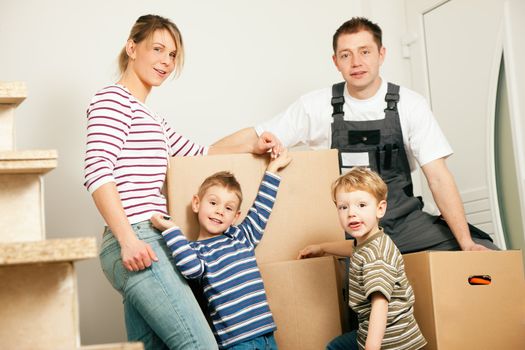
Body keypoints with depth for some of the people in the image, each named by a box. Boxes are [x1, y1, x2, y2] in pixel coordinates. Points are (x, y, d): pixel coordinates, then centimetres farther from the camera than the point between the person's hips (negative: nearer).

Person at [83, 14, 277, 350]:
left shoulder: (150, 117, 25)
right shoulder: (112, 99, -3)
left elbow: (196, 153, 33)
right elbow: (97, 171, -15)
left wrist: (251, 147, 20)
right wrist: (128, 239, -21)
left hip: (144, 245, 10)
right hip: (136, 245, -10)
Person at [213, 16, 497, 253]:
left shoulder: (409, 104, -2)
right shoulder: (316, 105, -1)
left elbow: (438, 176, -6)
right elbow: (253, 137, 1)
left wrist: (465, 241, -17)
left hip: (402, 220, 0)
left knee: (484, 254, -17)